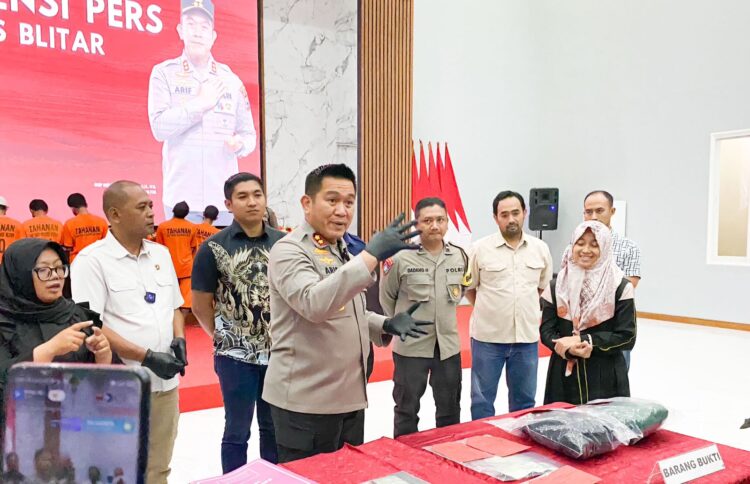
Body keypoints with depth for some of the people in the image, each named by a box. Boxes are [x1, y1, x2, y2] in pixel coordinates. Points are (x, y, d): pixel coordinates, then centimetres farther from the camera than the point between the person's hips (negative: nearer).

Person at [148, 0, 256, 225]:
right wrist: (201, 103, -12)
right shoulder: (164, 73, 3)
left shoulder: (231, 80, 9)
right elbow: (159, 127, -9)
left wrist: (239, 144, -11)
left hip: (224, 198, 2)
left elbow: (249, 135, 11)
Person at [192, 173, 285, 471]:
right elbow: (200, 304, -2)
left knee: (274, 427, 17)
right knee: (237, 431, 10)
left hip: (278, 352, 3)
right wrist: (222, 335, 1)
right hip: (236, 355, -3)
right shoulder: (214, 248, -7)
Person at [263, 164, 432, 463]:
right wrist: (372, 255, -36)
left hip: (349, 396, 9)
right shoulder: (289, 250, -14)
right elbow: (314, 304, -33)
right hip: (306, 402, -9)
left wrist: (387, 326, 3)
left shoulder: (341, 250, 13)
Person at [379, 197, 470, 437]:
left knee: (450, 409, 18)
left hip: (448, 345, 4)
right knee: (407, 408, 12)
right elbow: (386, 297, 0)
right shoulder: (401, 257, -14)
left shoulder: (460, 256, -1)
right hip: (410, 346, -4)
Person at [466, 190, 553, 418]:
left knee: (524, 400, 16)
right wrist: (491, 310, 3)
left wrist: (525, 309, 9)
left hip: (527, 336, 3)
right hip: (488, 337, -2)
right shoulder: (481, 248, -6)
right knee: (482, 400, 8)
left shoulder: (541, 249, 3)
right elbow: (469, 289, 4)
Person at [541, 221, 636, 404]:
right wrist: (569, 348, -17)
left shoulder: (620, 286, -3)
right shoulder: (557, 285, 4)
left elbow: (627, 337, -5)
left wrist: (584, 340, -13)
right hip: (564, 374, 2)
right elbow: (546, 331, 2)